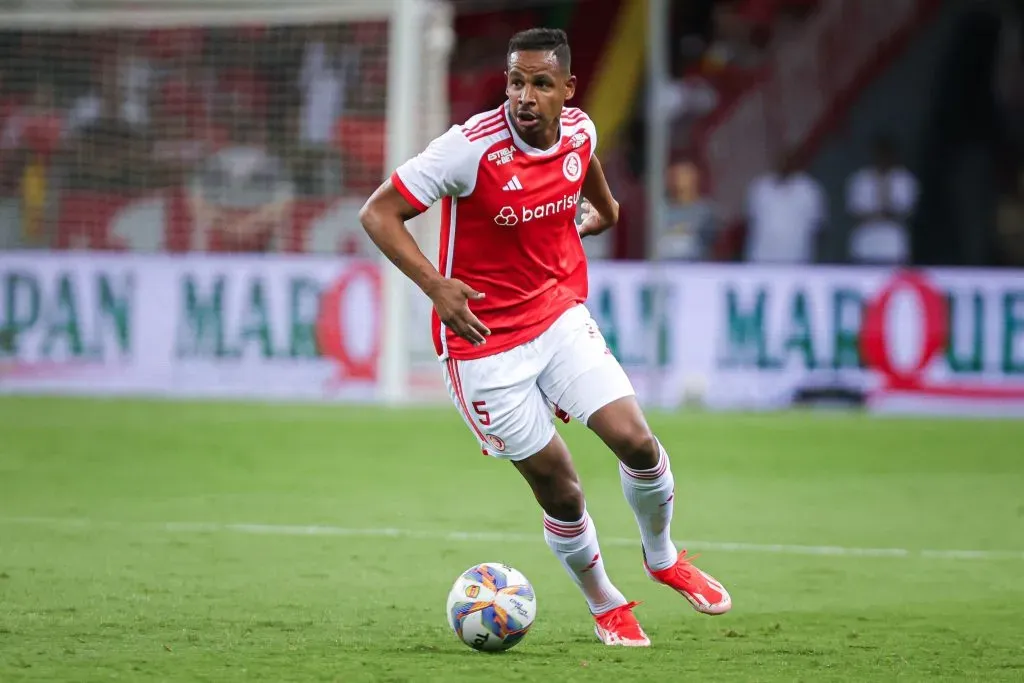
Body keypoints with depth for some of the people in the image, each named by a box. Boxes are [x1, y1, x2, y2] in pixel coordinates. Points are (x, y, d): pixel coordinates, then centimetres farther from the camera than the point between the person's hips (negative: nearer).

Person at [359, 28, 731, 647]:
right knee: (559, 487, -1)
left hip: (561, 316, 4)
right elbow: (378, 213, -20)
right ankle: (606, 606, 25)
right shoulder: (472, 148, -23)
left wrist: (598, 211, 29)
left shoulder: (579, 131, -6)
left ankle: (663, 557, 22)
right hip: (484, 341, -4)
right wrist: (436, 285, -28)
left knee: (636, 441, -8)